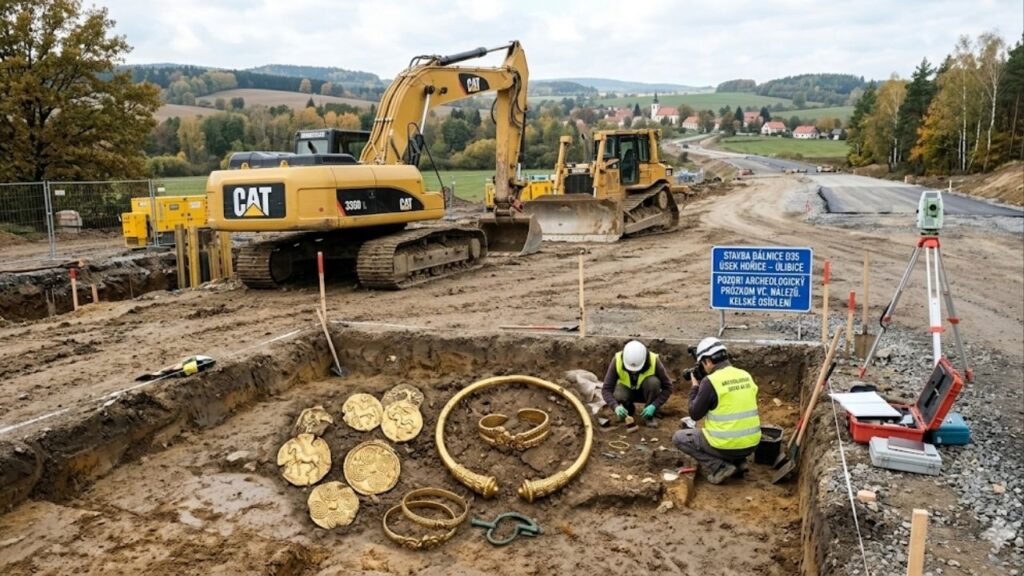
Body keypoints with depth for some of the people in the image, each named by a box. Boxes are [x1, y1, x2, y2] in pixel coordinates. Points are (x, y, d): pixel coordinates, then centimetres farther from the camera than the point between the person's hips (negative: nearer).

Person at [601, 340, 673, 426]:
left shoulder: (654, 361, -30)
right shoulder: (617, 361, -29)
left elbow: (667, 387, -21)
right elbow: (606, 389, -28)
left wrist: (654, 406, -33)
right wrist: (616, 407, -45)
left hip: (646, 392, 0)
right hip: (627, 390, 0)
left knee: (653, 382, -33)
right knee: (619, 396, -34)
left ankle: (649, 416, -11)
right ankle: (629, 410, 2)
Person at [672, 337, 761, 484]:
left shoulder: (710, 381, -15)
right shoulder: (746, 376, 4)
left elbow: (695, 414, -4)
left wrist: (695, 387, 8)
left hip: (727, 446, -7)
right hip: (751, 445, 7)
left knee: (679, 438, 13)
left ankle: (719, 467, 0)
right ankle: (738, 462, 16)